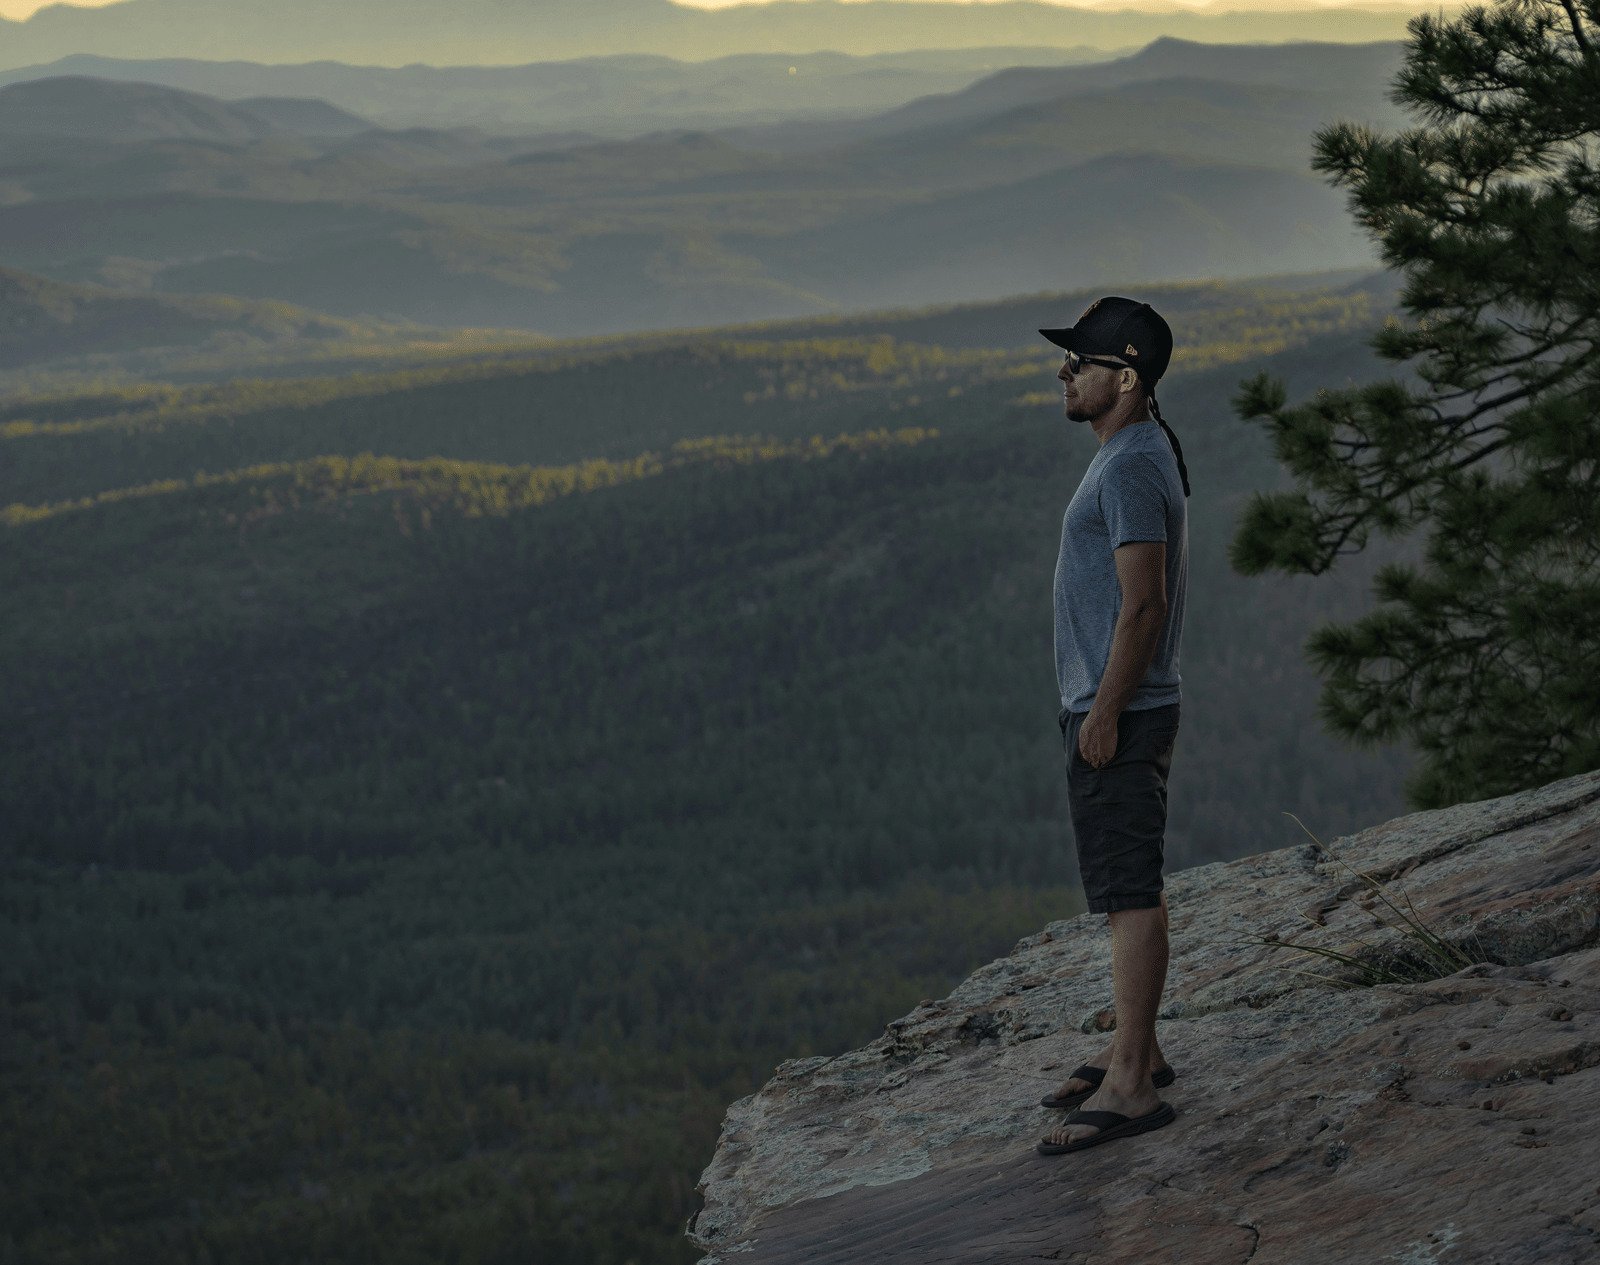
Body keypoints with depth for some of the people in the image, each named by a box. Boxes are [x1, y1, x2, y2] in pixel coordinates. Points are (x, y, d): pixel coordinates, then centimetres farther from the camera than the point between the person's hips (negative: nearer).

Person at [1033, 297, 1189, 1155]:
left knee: (1130, 894, -10)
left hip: (1117, 715, -11)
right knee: (1131, 888, 16)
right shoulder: (1140, 455, 16)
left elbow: (1142, 603, -22)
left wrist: (1104, 714, -21)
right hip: (1112, 710, 11)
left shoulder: (1131, 468, -17)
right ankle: (1136, 1049, 25)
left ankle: (1130, 1086, -11)